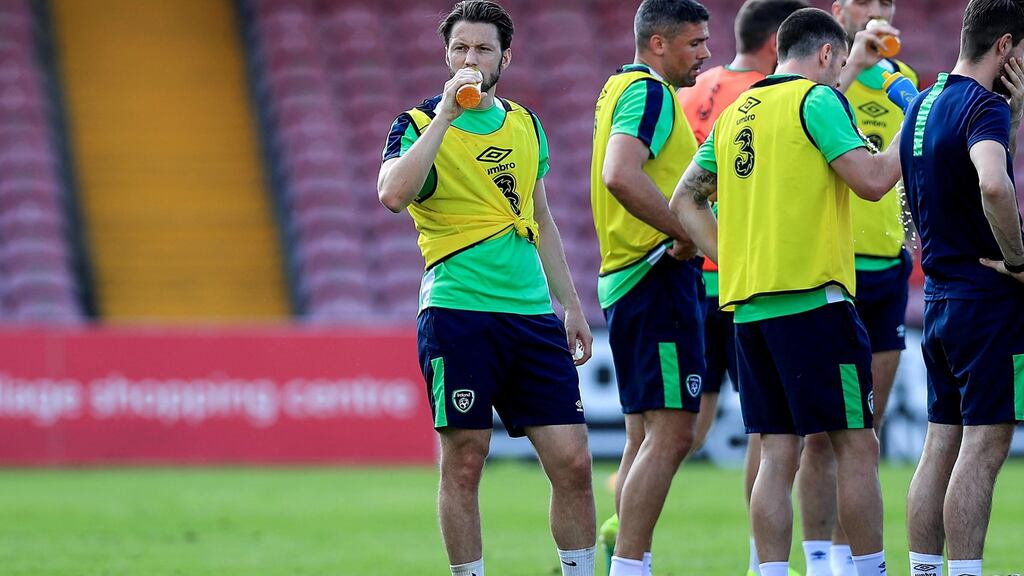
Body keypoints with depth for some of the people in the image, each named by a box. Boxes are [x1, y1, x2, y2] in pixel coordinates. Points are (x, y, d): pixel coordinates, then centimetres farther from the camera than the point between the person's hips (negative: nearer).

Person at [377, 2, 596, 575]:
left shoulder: (525, 124, 15)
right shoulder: (420, 124, -1)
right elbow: (393, 194, -21)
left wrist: (572, 306, 21)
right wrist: (445, 115, -21)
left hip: (532, 313, 5)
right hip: (458, 312, -5)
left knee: (572, 462, 0)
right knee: (464, 461, -2)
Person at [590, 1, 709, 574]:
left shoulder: (625, 89, 20)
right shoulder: (649, 92, -12)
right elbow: (620, 175, -28)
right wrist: (688, 233, -24)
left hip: (632, 278, 11)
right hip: (658, 276, -11)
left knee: (647, 436, 12)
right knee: (671, 431, -13)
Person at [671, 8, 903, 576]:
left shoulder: (736, 113, 17)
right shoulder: (817, 99, -5)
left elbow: (685, 199, 19)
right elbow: (871, 179, -13)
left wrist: (730, 259, 14)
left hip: (747, 305, 7)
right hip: (811, 299, -7)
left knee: (777, 454, 6)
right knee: (857, 445, -2)